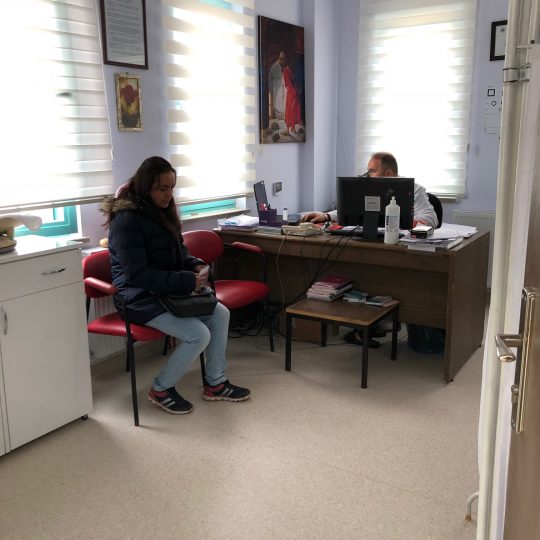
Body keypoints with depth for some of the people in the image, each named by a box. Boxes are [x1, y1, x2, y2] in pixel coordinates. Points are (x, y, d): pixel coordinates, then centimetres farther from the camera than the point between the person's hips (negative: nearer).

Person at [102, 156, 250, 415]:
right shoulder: (127, 220, -20)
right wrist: (186, 281, -27)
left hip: (170, 291, 9)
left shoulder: (162, 211, 8)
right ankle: (161, 389, 3)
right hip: (141, 299, -9)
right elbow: (137, 275, -26)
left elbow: (179, 251, 20)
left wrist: (195, 265, -3)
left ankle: (215, 383, 10)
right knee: (199, 335, -20)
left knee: (220, 314, -4)